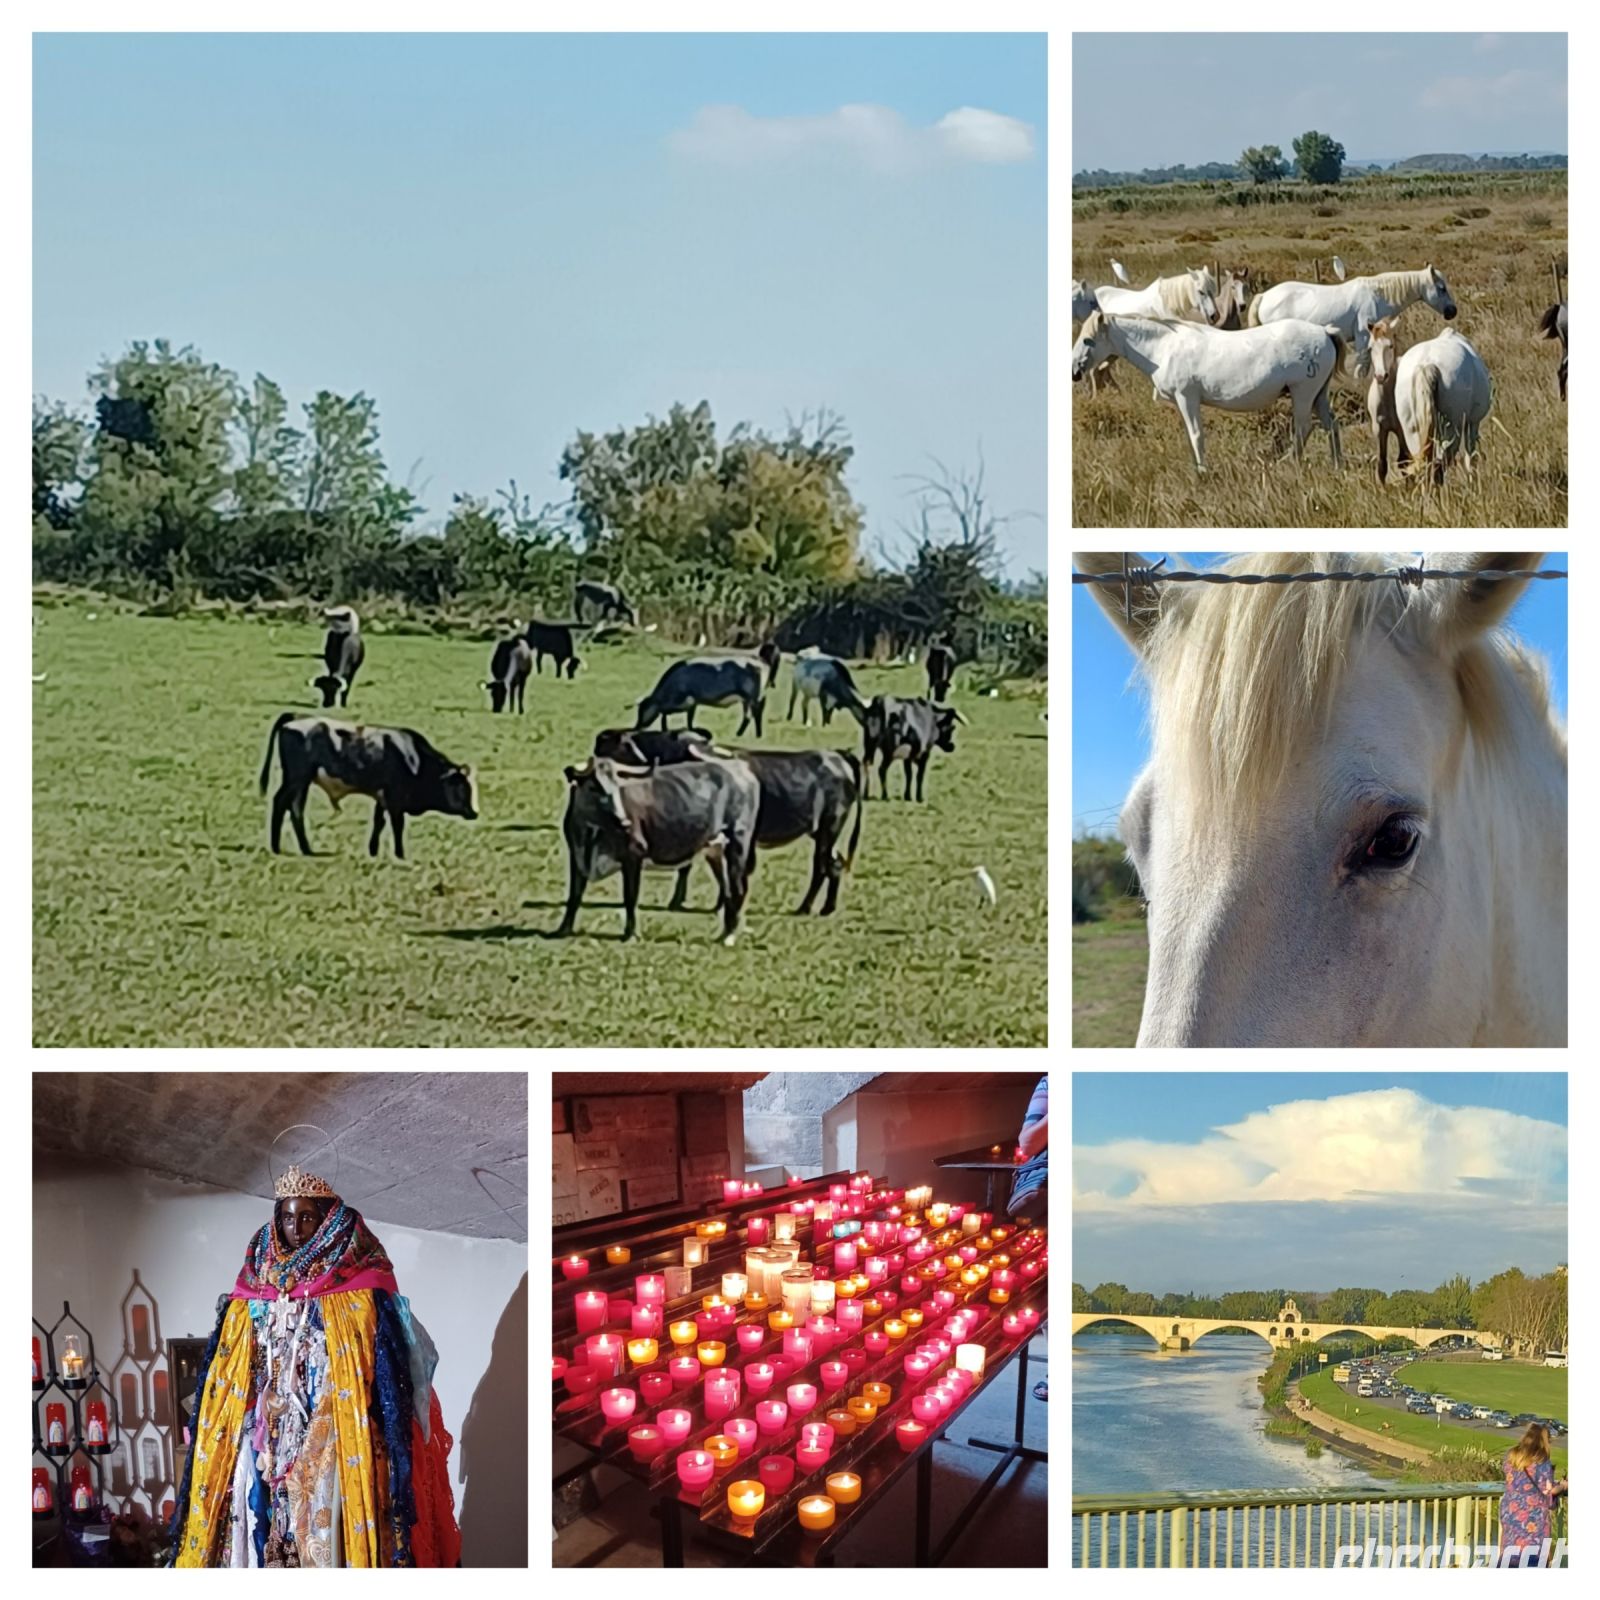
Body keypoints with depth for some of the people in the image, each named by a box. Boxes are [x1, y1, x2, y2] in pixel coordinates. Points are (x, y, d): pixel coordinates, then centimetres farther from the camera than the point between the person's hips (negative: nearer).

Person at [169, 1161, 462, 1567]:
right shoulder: (252, 1292, 11)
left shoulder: (357, 1294, -2)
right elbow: (226, 1382, 15)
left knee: (323, 1540, -8)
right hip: (261, 1444, 4)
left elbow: (385, 1383, -6)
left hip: (329, 1445, -4)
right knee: (259, 1536, -1)